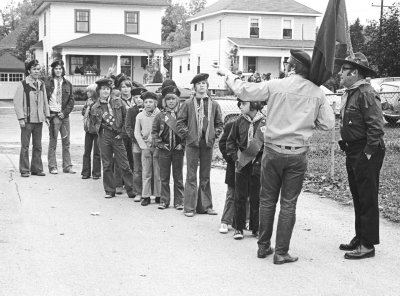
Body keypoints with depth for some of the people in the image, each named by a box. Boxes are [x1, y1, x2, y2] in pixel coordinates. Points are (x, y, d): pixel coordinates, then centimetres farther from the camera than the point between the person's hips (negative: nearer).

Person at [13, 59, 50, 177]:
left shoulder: (41, 84, 12)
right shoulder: (23, 84, -5)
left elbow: (45, 101, 18)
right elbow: (17, 102, -7)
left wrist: (47, 116, 13)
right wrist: (21, 118, -12)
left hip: (39, 120, 5)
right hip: (27, 120, -5)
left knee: (38, 146, 9)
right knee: (25, 146, -1)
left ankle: (36, 168, 17)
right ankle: (24, 170, 5)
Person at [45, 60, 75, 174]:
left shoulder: (67, 84, 10)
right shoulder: (48, 83, 0)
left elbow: (71, 100, 8)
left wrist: (65, 112, -4)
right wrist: (48, 114, -9)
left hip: (64, 115, 4)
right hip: (53, 115, -4)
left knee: (66, 142, 6)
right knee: (53, 142, -2)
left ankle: (67, 166, 11)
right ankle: (52, 167, 4)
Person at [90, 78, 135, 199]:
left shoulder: (118, 102, 4)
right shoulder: (95, 108, 5)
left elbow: (125, 117, 8)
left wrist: (121, 131, 1)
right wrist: (100, 128, 0)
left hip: (117, 136, -1)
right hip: (104, 137, 1)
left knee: (124, 164, -2)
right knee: (107, 165, 6)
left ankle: (131, 190, 6)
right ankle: (109, 191, 17)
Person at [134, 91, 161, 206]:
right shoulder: (140, 116, 4)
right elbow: (137, 133, 4)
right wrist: (144, 147, -4)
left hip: (157, 146, -2)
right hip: (145, 147, 2)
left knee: (158, 172, -1)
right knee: (146, 172, 1)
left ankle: (158, 195, 8)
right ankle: (146, 196, 5)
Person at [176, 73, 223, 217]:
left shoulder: (214, 104, 8)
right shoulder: (188, 103, 1)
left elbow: (219, 123, 15)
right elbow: (180, 121, 3)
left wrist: (215, 134, 2)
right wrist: (185, 134, -5)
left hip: (208, 143, 2)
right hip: (192, 142, -2)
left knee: (206, 176, 9)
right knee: (191, 176, 0)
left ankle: (205, 205, 17)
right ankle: (189, 207, 4)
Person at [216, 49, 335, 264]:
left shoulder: (275, 86, -7)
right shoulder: (317, 93, -2)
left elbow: (243, 90, 1)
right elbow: (328, 123, -1)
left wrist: (227, 74, 18)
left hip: (273, 151, 0)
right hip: (298, 155, 0)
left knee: (267, 200, 14)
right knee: (288, 203, 7)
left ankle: (264, 246, 22)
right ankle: (281, 252, 10)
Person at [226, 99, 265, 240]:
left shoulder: (265, 121, -7)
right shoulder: (239, 122, 1)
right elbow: (230, 141, 10)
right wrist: (236, 157, -1)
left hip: (258, 165, -2)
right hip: (242, 165, 2)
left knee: (256, 198, 6)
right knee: (240, 197, 4)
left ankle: (255, 228, 18)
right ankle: (239, 228, 13)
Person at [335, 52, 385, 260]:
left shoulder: (366, 94, -17)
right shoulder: (349, 94, 13)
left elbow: (376, 127, -22)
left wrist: (368, 154, -20)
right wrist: (349, 150, 14)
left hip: (366, 154, -10)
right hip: (353, 153, 10)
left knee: (368, 200, -2)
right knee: (358, 198, 17)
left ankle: (368, 245, 4)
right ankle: (360, 238, 28)